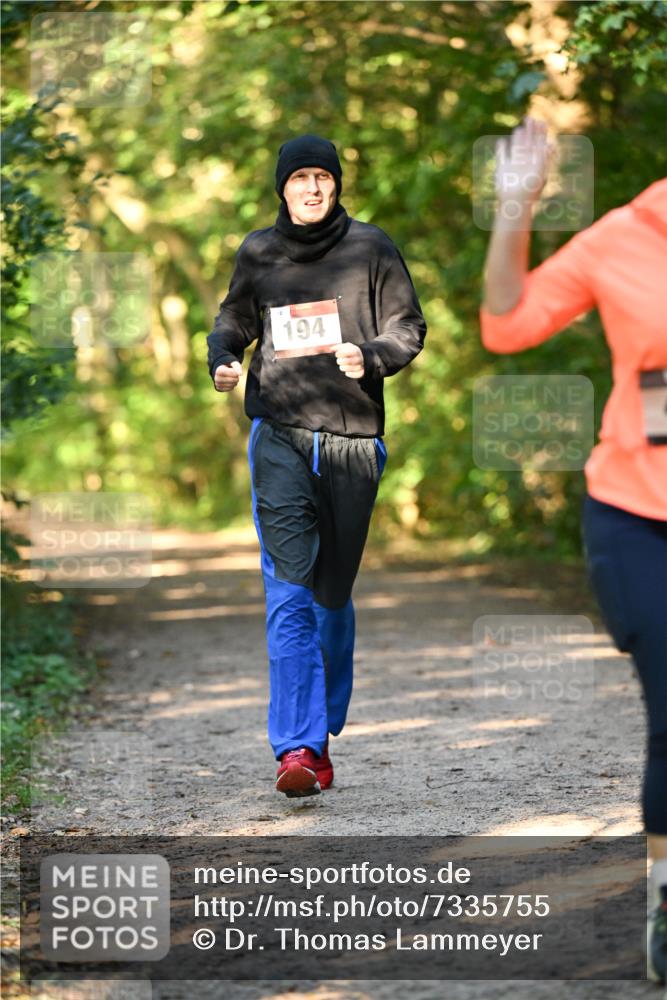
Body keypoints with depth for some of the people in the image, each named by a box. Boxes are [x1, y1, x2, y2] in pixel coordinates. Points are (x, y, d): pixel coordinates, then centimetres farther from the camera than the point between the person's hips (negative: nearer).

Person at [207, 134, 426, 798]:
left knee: (333, 594, 9)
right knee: (289, 590, -12)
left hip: (352, 439, 0)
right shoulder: (257, 253, 8)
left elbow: (408, 326, 5)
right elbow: (234, 320, 21)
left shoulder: (369, 248, 3)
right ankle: (297, 747, -17)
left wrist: (370, 356, -15)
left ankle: (323, 733, 25)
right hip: (279, 437, 0)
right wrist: (222, 361, 0)